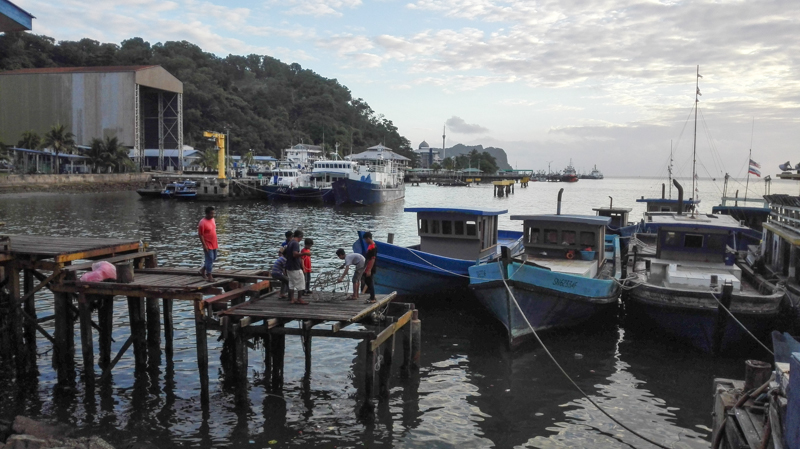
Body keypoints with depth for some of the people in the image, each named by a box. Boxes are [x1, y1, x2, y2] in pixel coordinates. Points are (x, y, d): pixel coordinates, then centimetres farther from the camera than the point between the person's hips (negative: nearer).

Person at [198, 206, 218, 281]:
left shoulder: (212, 219, 6)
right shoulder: (202, 222, -20)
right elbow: (200, 235, -17)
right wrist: (204, 245, -18)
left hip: (214, 244, 8)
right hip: (208, 245, -8)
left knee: (213, 258, 17)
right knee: (210, 259, -3)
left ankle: (203, 270, 34)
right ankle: (209, 276, 6)